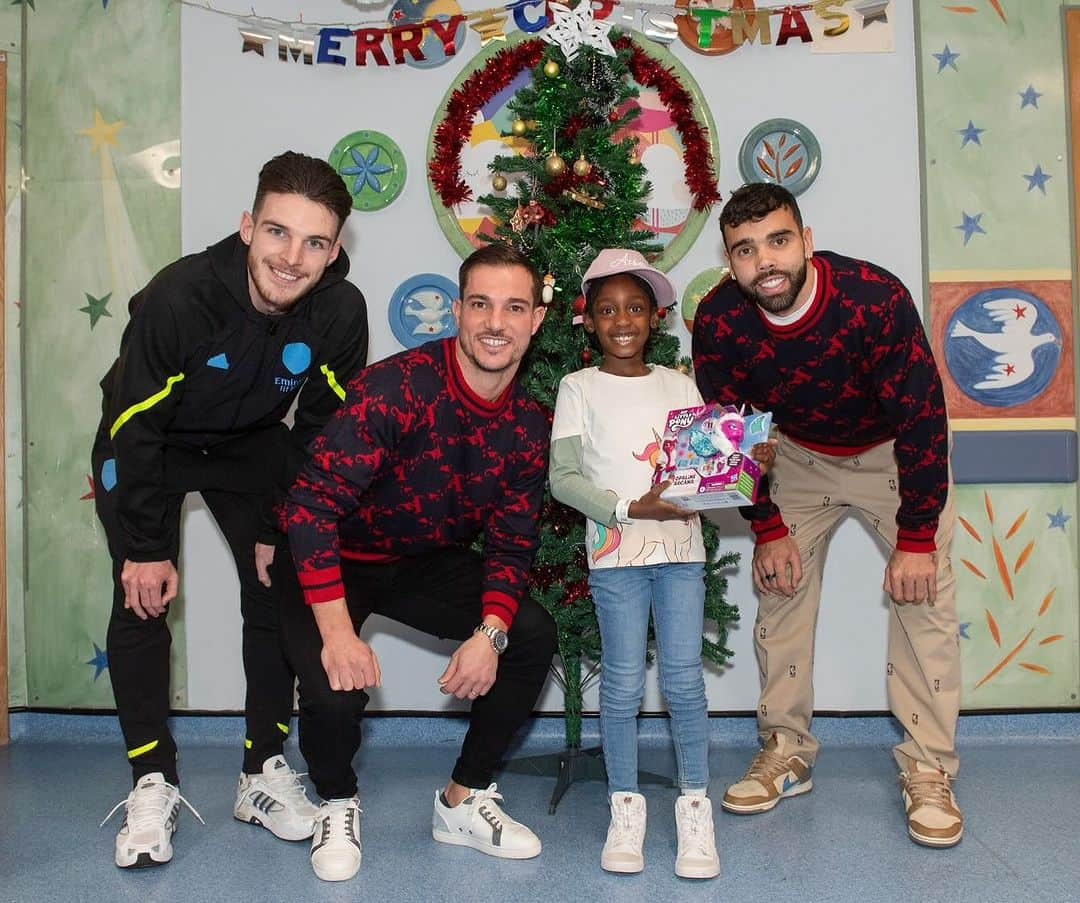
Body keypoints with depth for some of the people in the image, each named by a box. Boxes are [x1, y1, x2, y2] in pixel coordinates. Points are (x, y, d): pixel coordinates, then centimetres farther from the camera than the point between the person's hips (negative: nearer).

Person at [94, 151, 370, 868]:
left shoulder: (342, 312, -25)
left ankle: (264, 774, 12)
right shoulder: (179, 295, -34)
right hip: (146, 448, -2)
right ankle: (153, 784, 5)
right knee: (142, 601, -10)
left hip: (251, 446, 3)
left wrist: (282, 528, -7)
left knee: (278, 592, -3)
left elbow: (321, 432, -9)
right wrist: (147, 548, -18)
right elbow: (135, 427, -23)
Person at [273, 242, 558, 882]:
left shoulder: (529, 426, -8)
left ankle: (463, 802, 8)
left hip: (429, 563, 5)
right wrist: (338, 634, -34)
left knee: (534, 636, -11)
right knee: (335, 690, -28)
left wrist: (491, 633, -21)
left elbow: (512, 542, -3)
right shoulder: (396, 388, -28)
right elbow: (311, 505, -31)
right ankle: (338, 805, 9)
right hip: (335, 560, -5)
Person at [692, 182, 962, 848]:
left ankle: (929, 771, 0)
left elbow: (923, 418, -26)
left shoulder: (875, 297, -33)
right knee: (780, 590, 0)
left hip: (895, 450, -2)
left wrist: (915, 538, -24)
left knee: (924, 595, -11)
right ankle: (787, 755, 13)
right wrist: (767, 528, -9)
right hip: (798, 454, 3)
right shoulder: (719, 320, -24)